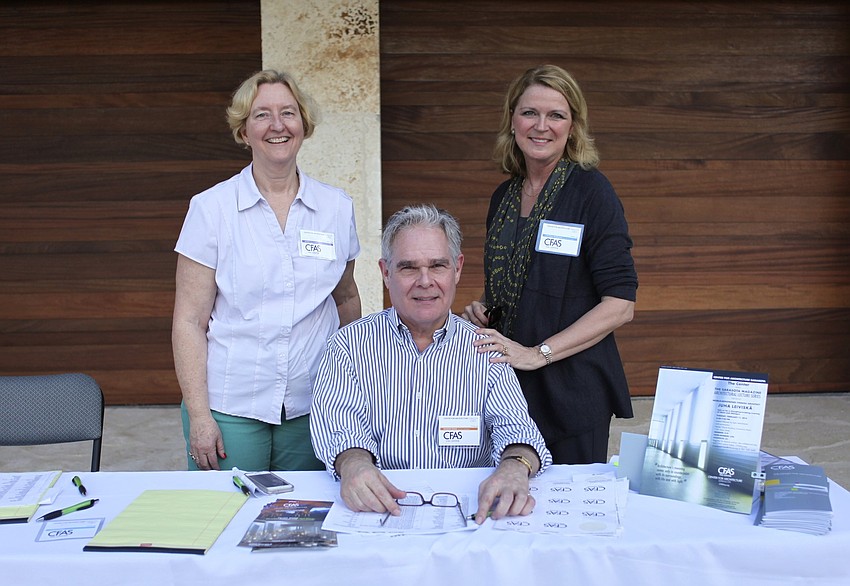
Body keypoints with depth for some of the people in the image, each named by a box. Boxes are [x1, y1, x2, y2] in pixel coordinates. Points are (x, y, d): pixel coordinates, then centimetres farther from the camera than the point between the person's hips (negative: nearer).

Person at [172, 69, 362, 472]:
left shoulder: (337, 208, 4)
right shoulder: (211, 208, -4)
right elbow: (189, 321, -5)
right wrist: (198, 416, -10)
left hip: (312, 409, 2)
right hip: (229, 411, -2)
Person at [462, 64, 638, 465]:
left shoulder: (591, 192, -8)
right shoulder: (504, 197, 10)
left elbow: (620, 305, -15)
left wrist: (538, 353, -19)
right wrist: (482, 310, 1)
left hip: (572, 392, -5)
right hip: (504, 387, 5)